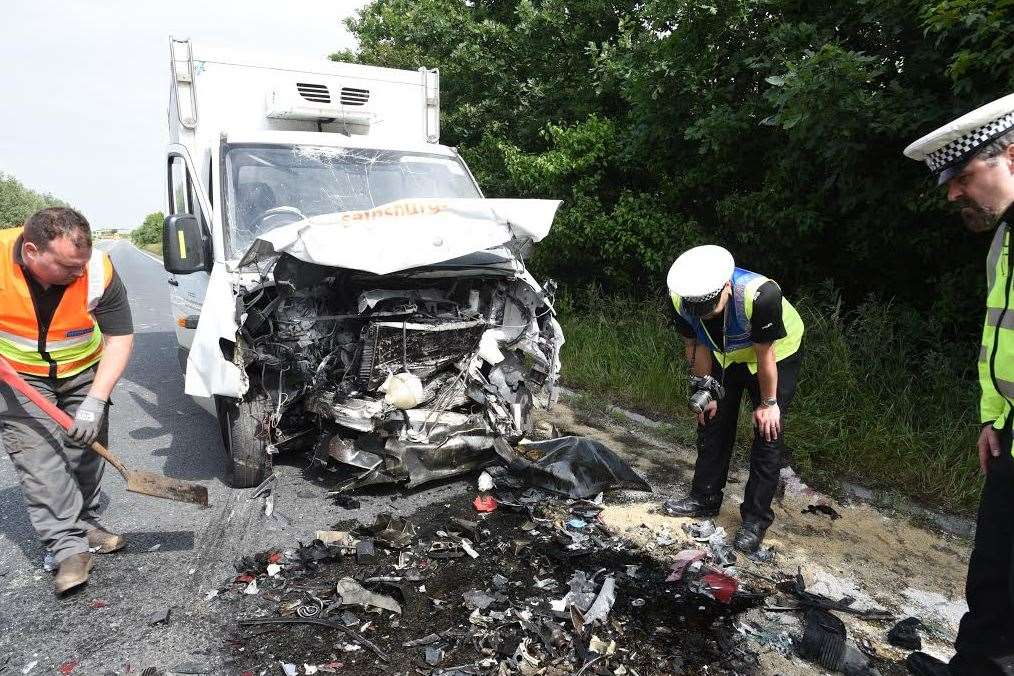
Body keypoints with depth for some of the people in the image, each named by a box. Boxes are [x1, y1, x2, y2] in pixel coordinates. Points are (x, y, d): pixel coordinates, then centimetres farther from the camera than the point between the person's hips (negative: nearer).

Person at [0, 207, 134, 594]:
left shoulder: (98, 272, -26)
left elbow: (120, 340, -20)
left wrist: (95, 401, -26)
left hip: (83, 372, 1)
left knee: (87, 447, 8)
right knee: (37, 456, -9)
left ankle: (85, 523, 27)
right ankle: (69, 547, -7)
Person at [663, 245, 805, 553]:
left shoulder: (760, 295, -42)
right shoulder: (680, 299, -27)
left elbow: (765, 354, -28)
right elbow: (696, 346, -11)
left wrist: (768, 403, -16)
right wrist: (706, 393, -4)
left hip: (777, 355, -4)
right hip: (725, 356, 5)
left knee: (768, 434, -6)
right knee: (712, 422, 8)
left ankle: (756, 519, 5)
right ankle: (704, 499, 23)